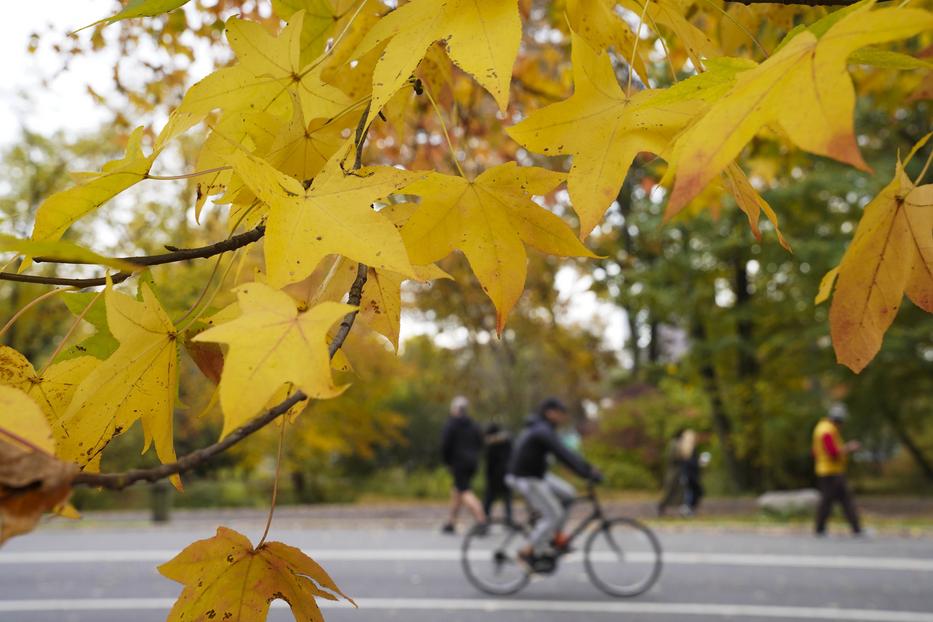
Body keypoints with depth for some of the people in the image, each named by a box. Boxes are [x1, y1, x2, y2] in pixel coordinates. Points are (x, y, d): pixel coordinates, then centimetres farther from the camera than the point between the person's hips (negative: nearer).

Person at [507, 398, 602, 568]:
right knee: (553, 515, -7)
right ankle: (530, 552, 2)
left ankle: (555, 536, 15)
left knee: (567, 494, 8)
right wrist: (588, 473, -28)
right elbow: (563, 454, -28)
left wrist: (588, 468, 9)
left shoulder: (541, 429, 12)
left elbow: (564, 453, 15)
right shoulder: (543, 431, -21)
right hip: (527, 479, -10)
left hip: (537, 474, 10)